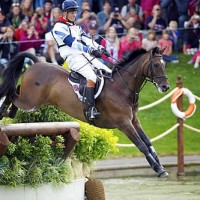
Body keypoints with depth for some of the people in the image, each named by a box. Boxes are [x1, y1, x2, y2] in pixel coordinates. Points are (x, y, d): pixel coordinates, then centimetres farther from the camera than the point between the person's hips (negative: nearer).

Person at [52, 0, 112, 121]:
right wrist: (89, 50, -23)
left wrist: (99, 48, -7)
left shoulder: (77, 27, 26)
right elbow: (72, 43, -14)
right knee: (91, 76, -32)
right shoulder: (59, 27, -1)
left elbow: (87, 39, 12)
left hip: (85, 55, 9)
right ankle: (89, 109, -37)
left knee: (108, 73, -4)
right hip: (73, 57, -9)